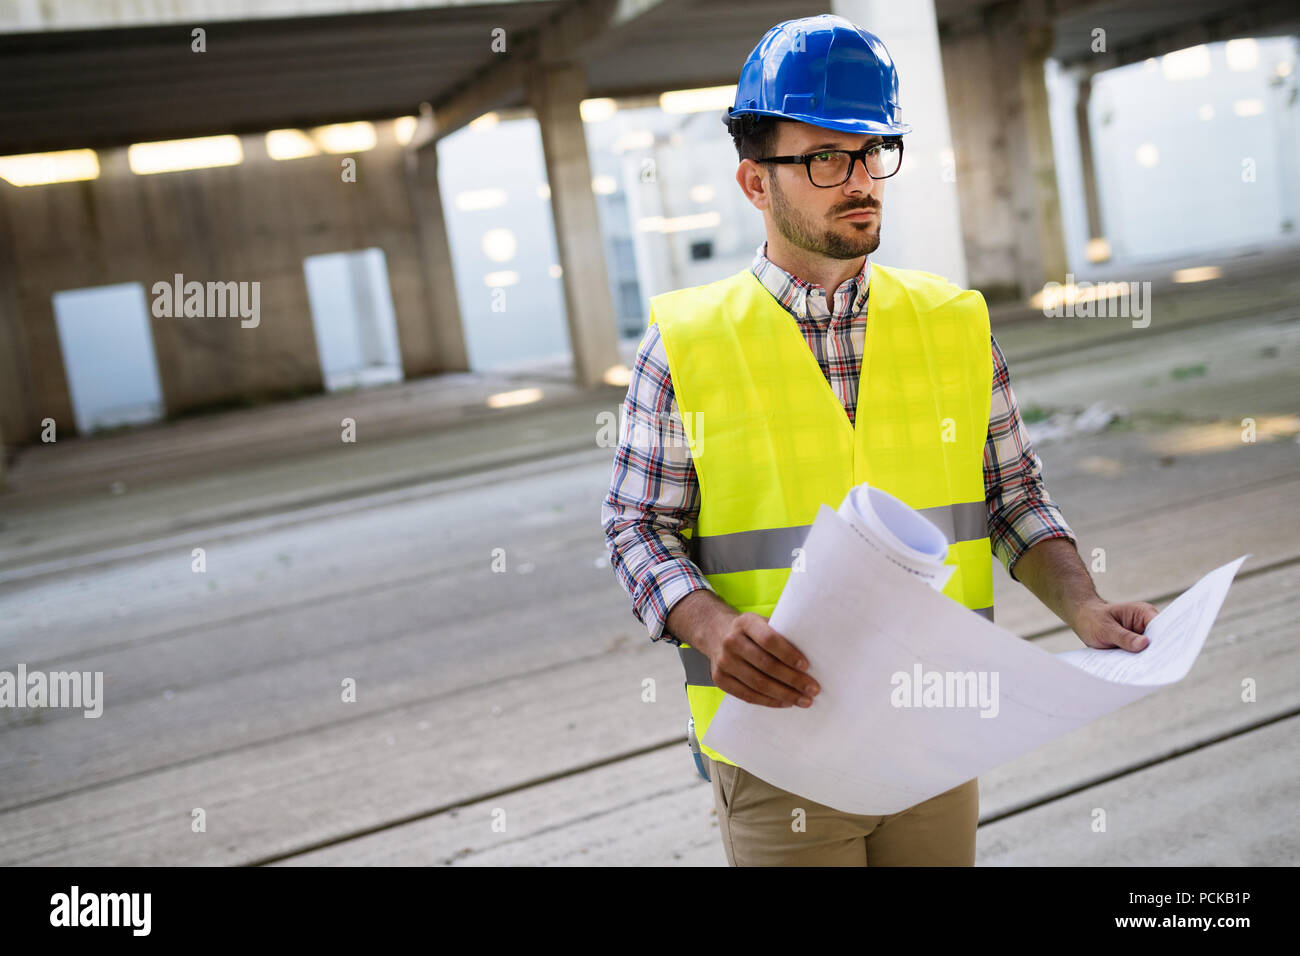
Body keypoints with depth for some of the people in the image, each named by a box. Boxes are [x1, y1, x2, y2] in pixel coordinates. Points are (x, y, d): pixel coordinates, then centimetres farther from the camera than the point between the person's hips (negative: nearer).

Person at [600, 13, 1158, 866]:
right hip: (775, 747, -2)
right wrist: (714, 627, -22)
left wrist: (1082, 606, -9)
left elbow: (1014, 497, 7)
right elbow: (640, 529, -4)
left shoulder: (957, 324, 1)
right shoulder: (687, 345, -7)